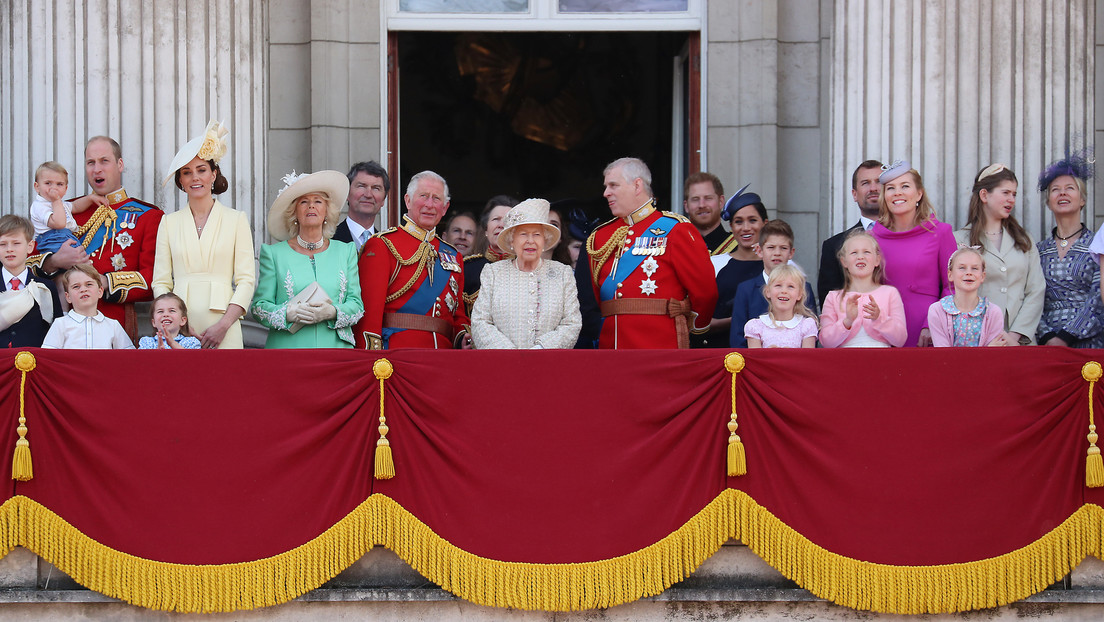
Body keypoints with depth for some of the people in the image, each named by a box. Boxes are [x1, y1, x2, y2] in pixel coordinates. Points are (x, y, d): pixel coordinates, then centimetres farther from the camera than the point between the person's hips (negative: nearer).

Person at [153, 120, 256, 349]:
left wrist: (224, 325, -11)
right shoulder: (169, 223, 13)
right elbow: (160, 282, 9)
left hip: (223, 330, -1)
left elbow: (246, 280, 2)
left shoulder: (236, 220, 8)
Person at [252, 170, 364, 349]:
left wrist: (332, 312, -12)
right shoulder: (274, 253, 8)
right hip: (288, 347, -1)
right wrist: (288, 313, -15)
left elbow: (356, 304, 8)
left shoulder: (345, 252, 13)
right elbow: (259, 305, 4)